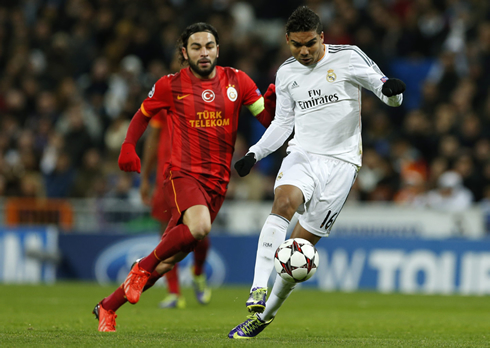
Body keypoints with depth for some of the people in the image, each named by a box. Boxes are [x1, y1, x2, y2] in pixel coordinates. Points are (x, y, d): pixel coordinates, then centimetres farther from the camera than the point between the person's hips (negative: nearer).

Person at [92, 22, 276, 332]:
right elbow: (143, 114, 17)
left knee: (168, 261, 3)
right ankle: (143, 267, -11)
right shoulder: (171, 85, 1)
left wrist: (273, 99, -15)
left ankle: (107, 307, 18)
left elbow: (270, 121, 6)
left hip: (217, 182, 3)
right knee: (199, 226, -35)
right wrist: (129, 146, 1)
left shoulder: (237, 81, 5)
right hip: (182, 174, -3)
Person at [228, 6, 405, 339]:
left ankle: (265, 314, 11)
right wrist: (255, 153, 6)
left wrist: (391, 90, -27)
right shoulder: (286, 73, 9)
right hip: (302, 155, 2)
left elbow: (391, 97, -3)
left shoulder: (348, 57, -4)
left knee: (301, 244, -4)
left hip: (340, 162, -2)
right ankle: (258, 291, -39)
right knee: (284, 203, -31)